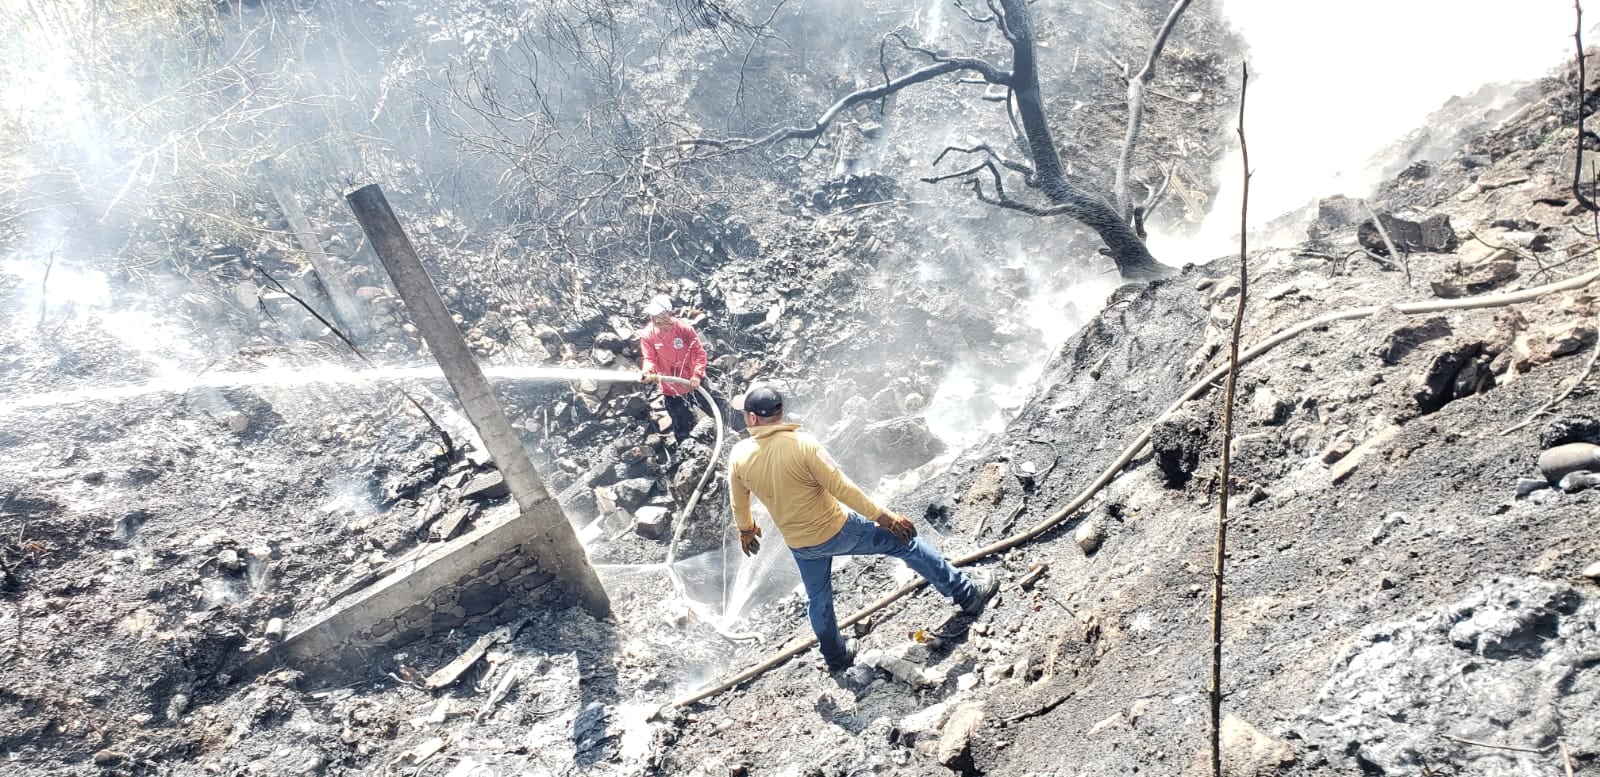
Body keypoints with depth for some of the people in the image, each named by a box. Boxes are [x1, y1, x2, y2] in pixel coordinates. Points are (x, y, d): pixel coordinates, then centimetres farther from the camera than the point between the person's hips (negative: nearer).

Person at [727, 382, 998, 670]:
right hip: (837, 529, -4)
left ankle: (835, 655, 47)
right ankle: (966, 593, 23)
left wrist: (746, 530, 25)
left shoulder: (738, 457, -13)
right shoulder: (802, 444, -26)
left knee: (817, 598, 27)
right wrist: (883, 516, -14)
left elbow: (739, 505, 3)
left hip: (799, 544, 4)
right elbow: (841, 488, -23)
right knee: (905, 544, 12)